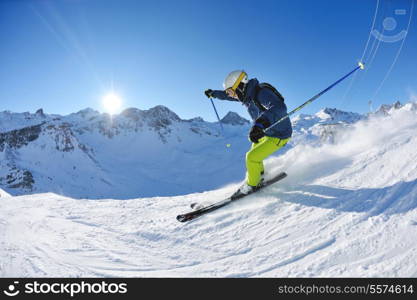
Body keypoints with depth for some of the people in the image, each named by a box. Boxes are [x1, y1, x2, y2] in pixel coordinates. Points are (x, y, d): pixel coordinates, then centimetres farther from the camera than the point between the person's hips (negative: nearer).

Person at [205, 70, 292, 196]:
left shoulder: (262, 93, -31)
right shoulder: (247, 94, -3)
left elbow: (279, 108, -50)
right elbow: (228, 96, 18)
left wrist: (260, 123, -66)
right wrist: (213, 93, 32)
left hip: (279, 135, -9)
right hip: (266, 132, 9)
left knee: (252, 157, -13)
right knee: (253, 155, 19)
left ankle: (250, 186, 10)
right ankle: (259, 179, 43)